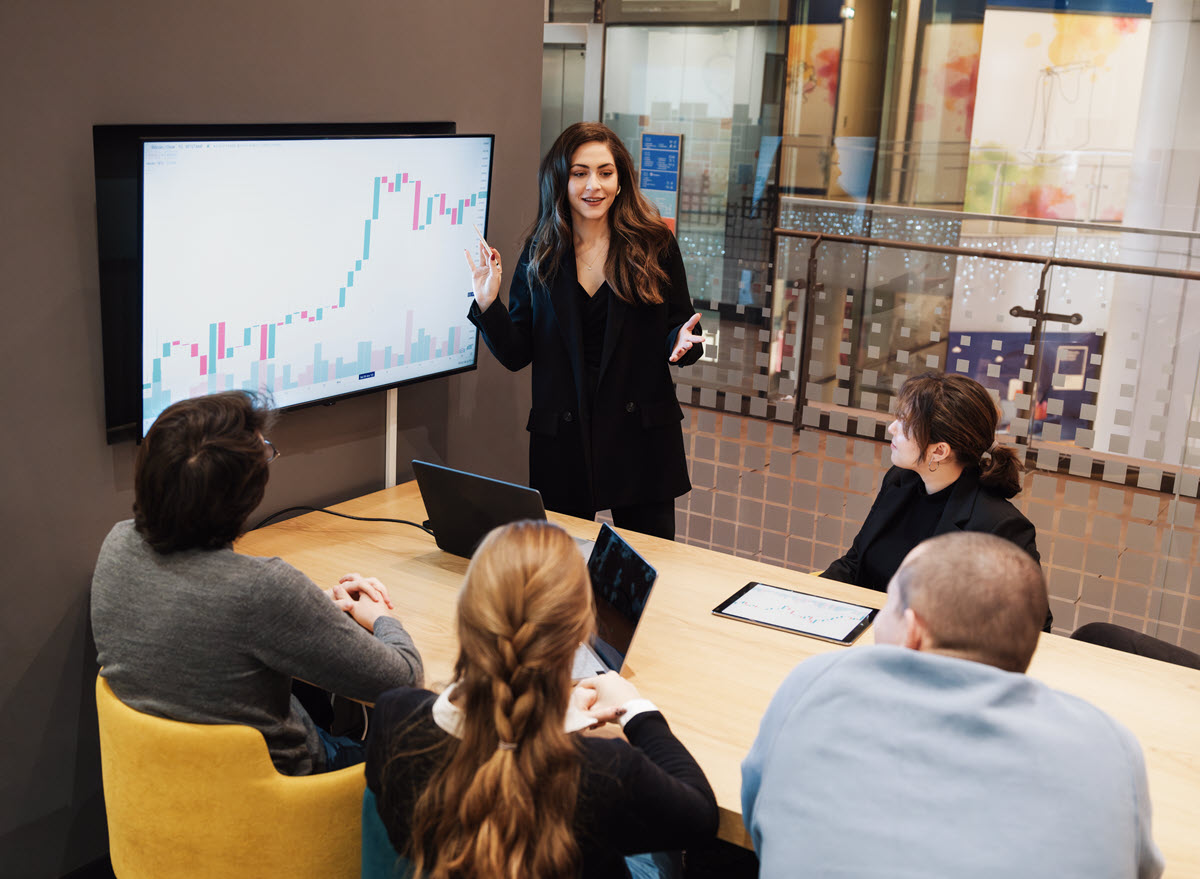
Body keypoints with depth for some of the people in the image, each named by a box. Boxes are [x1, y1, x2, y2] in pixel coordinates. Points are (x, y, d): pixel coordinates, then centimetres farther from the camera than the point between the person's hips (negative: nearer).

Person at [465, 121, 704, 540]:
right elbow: (516, 354, 2)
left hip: (642, 435, -1)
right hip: (560, 439, 1)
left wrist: (683, 341, -19)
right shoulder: (540, 254, 2)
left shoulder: (656, 246, -2)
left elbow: (680, 328, 3)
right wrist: (487, 303, -13)